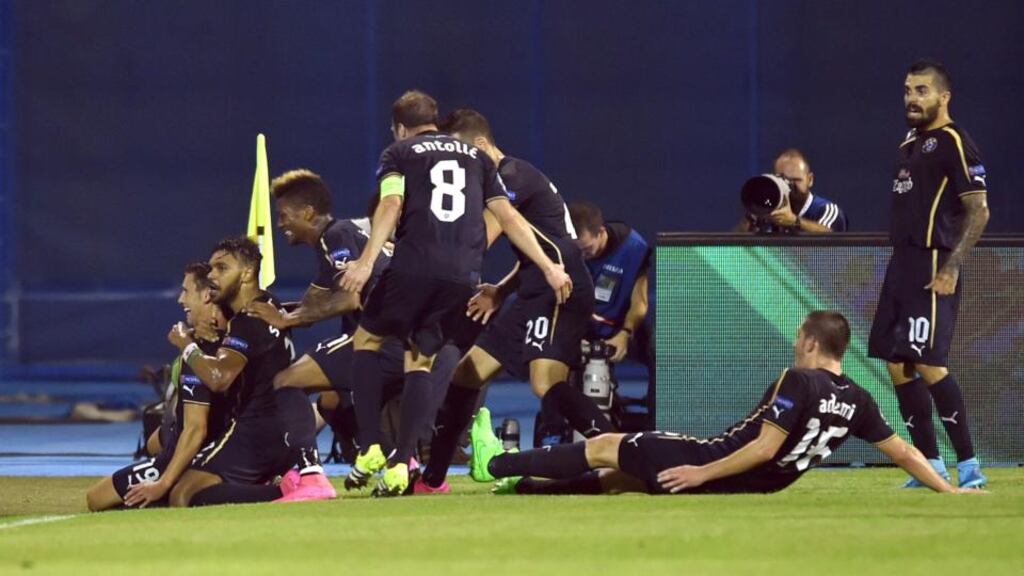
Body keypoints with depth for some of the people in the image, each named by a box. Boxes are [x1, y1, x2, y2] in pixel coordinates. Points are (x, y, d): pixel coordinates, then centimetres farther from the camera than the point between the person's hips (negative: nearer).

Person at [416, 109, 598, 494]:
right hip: (535, 295, 10)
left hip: (561, 291, -10)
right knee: (466, 374, 11)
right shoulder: (506, 179, 21)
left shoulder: (512, 175, -9)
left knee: (546, 384, -27)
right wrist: (500, 291, 12)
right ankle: (432, 480, 18)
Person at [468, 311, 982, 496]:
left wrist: (702, 474, -18)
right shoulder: (856, 400, 2)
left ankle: (495, 465, 16)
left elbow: (764, 447, -23)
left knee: (604, 447, 6)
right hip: (752, 488, 8)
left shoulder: (798, 381, -20)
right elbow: (902, 451, 3)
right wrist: (946, 490, 13)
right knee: (620, 476, 21)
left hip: (713, 464, -8)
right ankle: (517, 485, 29)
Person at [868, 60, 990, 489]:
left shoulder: (952, 142, -9)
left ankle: (968, 465, -12)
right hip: (902, 264, 10)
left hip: (933, 267, -9)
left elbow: (978, 210, -14)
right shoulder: (909, 144, 18)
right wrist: (899, 271, 18)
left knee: (928, 364, -15)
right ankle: (929, 464, 13)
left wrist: (951, 267, -21)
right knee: (897, 365, 7)